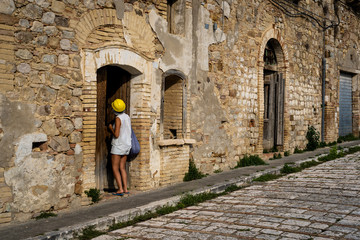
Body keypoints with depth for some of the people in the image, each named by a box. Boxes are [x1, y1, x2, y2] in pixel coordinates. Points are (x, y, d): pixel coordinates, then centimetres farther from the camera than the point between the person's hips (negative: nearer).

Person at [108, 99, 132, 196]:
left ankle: (120, 189, -8)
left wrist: (111, 128, -2)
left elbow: (116, 135, -20)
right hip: (126, 145, 8)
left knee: (115, 168, -2)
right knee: (122, 168, 11)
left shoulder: (118, 118, -16)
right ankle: (125, 189, 8)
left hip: (118, 146, -8)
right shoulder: (127, 117, 8)